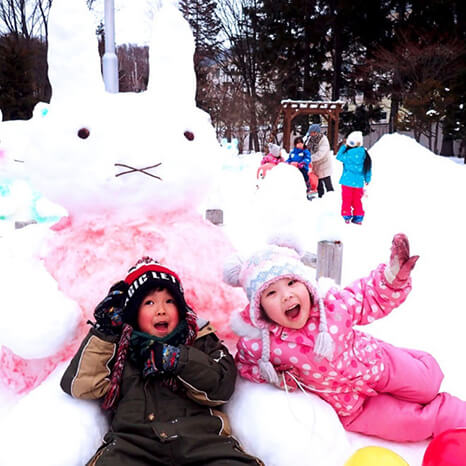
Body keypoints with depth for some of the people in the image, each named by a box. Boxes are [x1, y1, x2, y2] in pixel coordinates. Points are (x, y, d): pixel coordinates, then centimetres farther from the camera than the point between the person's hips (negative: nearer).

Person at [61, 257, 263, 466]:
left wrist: (177, 358, -6)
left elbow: (222, 387, 4)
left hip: (198, 435, 0)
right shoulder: (120, 346, 20)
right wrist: (104, 331, 7)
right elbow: (79, 386, 10)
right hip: (133, 439, 1)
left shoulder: (200, 340, 20)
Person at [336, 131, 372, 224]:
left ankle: (347, 217, 13)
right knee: (357, 200, 14)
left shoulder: (349, 153, -19)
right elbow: (368, 167, 7)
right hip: (359, 182, 5)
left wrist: (344, 146, -2)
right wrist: (367, 179, 18)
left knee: (346, 199, 8)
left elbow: (339, 157, -6)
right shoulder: (364, 153, 0)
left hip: (347, 181, -5)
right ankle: (358, 218, 16)